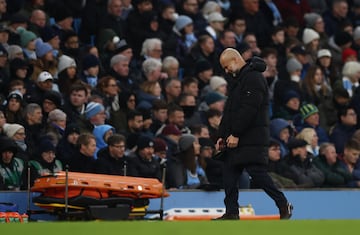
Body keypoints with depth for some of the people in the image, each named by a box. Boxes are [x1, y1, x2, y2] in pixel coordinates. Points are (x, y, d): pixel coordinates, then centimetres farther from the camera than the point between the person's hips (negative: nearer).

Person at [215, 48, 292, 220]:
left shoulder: (254, 78, -12)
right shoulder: (237, 80, 21)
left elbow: (249, 109, -20)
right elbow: (229, 110, 23)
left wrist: (236, 134, -21)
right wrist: (222, 135, 14)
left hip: (252, 139, -10)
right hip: (235, 139, 10)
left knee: (258, 174, -10)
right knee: (229, 175, 5)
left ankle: (283, 205, 0)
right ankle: (232, 213, 7)